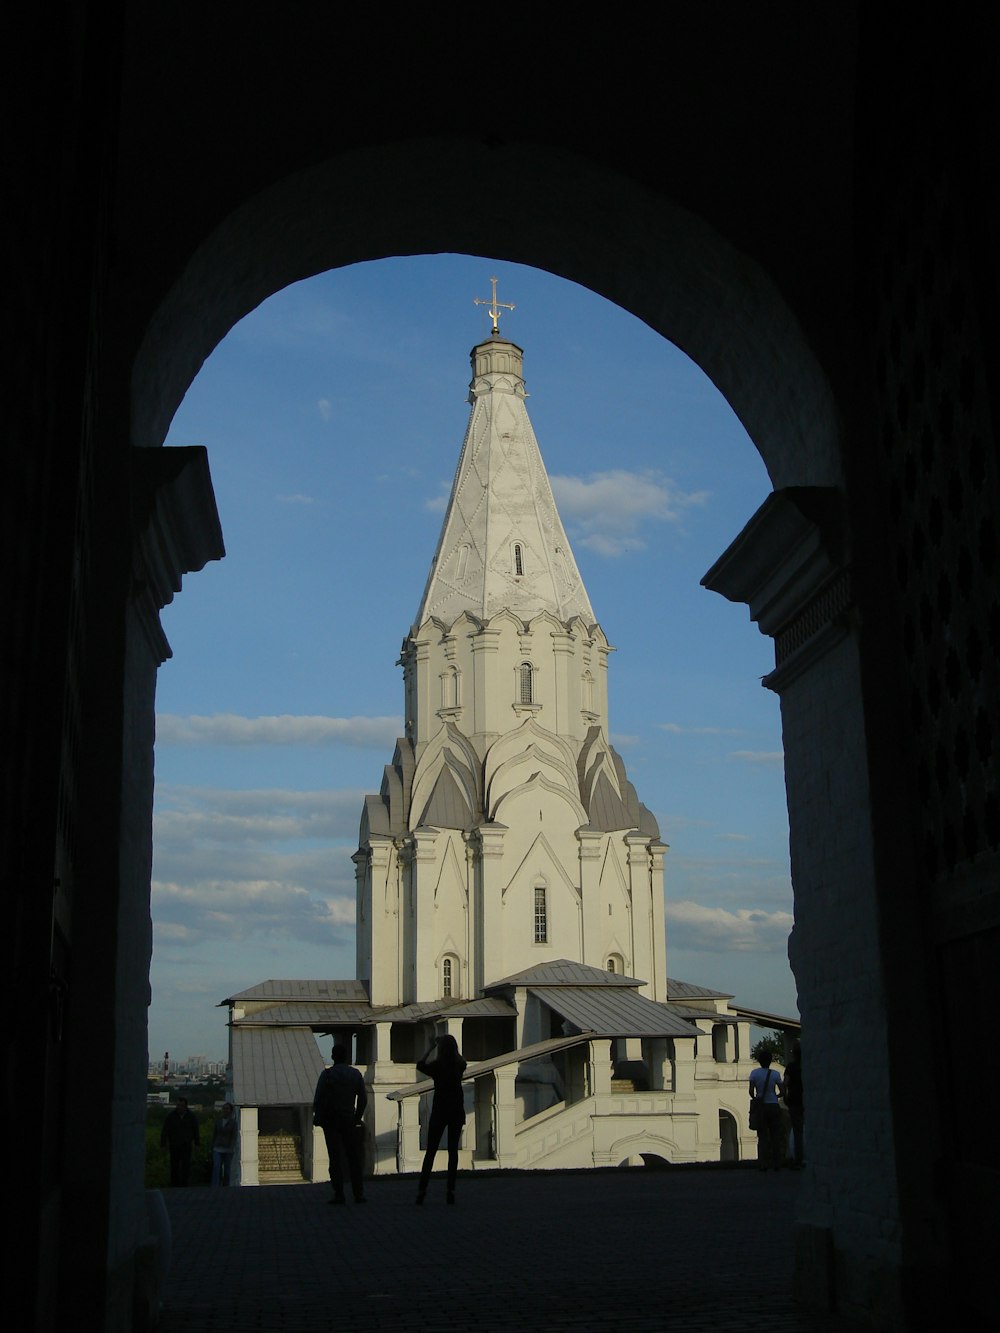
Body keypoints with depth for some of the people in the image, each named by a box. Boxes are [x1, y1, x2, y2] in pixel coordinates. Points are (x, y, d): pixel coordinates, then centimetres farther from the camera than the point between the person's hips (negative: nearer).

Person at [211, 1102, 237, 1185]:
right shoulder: (218, 1121, 7)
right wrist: (212, 1148, 10)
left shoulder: (233, 1122, -2)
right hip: (218, 1149, 1)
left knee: (226, 1171, 3)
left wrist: (231, 1149, -18)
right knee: (216, 1169, -14)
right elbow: (214, 1135, 12)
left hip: (228, 1150, -1)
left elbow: (234, 1137, -6)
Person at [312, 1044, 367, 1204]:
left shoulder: (327, 1074, -7)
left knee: (335, 1158, 1)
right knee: (353, 1158, 7)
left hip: (330, 1120, -2)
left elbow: (318, 1099, -10)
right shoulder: (355, 1074, 3)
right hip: (348, 1120, 2)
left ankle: (338, 1194, -4)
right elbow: (363, 1099, 7)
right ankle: (358, 1194, 4)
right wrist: (357, 1117, 16)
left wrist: (318, 1118, 2)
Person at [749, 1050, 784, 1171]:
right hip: (774, 1107, 0)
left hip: (761, 1108, 0)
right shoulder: (775, 1074, -3)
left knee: (762, 1137, 5)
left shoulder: (754, 1073, -4)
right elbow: (782, 1092, -1)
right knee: (776, 1136, 6)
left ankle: (763, 1164, -1)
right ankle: (776, 1164, 4)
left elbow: (751, 1091, -8)